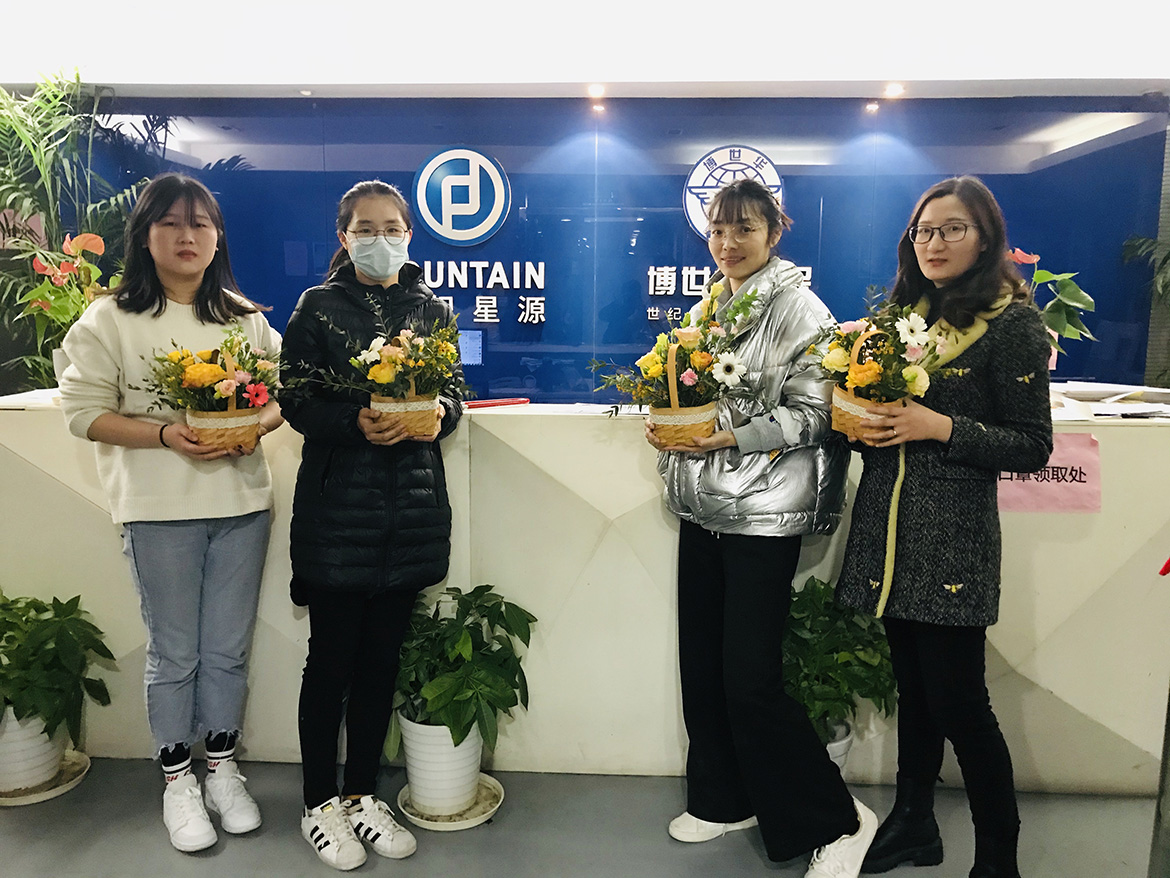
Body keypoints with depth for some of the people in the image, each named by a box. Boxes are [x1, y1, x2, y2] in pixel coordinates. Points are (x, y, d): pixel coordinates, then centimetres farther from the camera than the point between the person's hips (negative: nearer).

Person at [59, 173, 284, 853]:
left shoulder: (247, 318, 8)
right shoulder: (110, 319, -1)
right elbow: (85, 411, -4)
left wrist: (252, 426, -12)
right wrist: (164, 434, -19)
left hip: (242, 501, 3)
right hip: (159, 509, -2)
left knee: (229, 649, 12)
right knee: (175, 653, 9)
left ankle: (224, 769, 32)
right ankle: (179, 782, 29)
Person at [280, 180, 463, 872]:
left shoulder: (433, 311, 10)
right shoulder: (318, 309, 1)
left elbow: (455, 393, 10)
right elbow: (297, 400, -4)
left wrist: (436, 413, -12)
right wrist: (357, 421, -21)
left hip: (411, 508, 3)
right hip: (337, 507, -3)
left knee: (382, 658, 11)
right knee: (331, 658, 5)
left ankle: (363, 794, 28)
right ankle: (321, 803, 24)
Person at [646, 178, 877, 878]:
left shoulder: (800, 309, -6)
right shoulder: (706, 309, 15)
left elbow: (811, 412, -12)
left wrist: (735, 437, -23)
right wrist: (666, 425, 0)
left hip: (764, 513, -7)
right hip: (703, 507, 7)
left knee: (750, 678, -6)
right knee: (701, 664, 12)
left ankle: (837, 820, 14)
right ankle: (726, 799, 32)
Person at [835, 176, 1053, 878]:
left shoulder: (1012, 322, -5)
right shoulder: (904, 312, 13)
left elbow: (1032, 448, -7)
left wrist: (939, 427, -19)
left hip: (952, 534, -6)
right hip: (887, 521, 6)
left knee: (957, 701, 0)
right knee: (914, 686, 16)